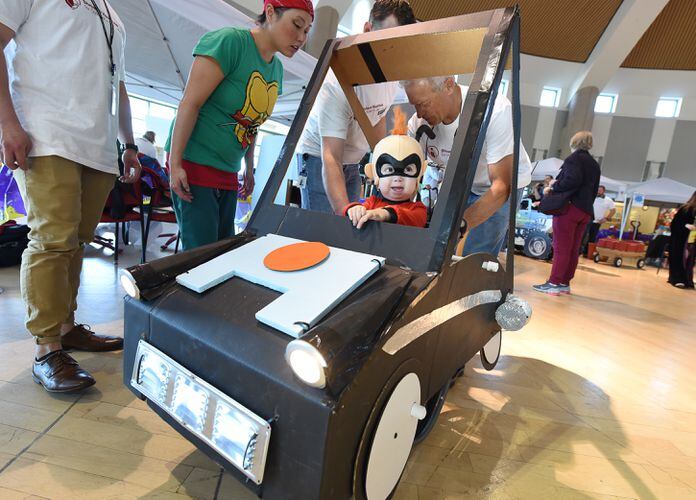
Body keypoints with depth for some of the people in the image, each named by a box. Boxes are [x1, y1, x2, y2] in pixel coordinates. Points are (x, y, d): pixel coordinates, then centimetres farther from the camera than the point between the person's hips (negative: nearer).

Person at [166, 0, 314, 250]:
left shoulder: (277, 69, 10)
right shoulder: (229, 41, -13)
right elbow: (190, 103, -16)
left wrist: (249, 169, 19)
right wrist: (175, 164, -19)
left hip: (228, 173, 8)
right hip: (194, 163, -7)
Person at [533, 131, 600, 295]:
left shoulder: (574, 158, -4)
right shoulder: (595, 165, 20)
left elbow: (572, 179, -20)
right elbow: (594, 190, 18)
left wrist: (553, 188, -10)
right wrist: (586, 207, 18)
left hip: (570, 206, -8)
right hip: (586, 211, 8)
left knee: (561, 247, -8)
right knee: (573, 249, 8)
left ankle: (554, 283, -8)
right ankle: (565, 283, 11)